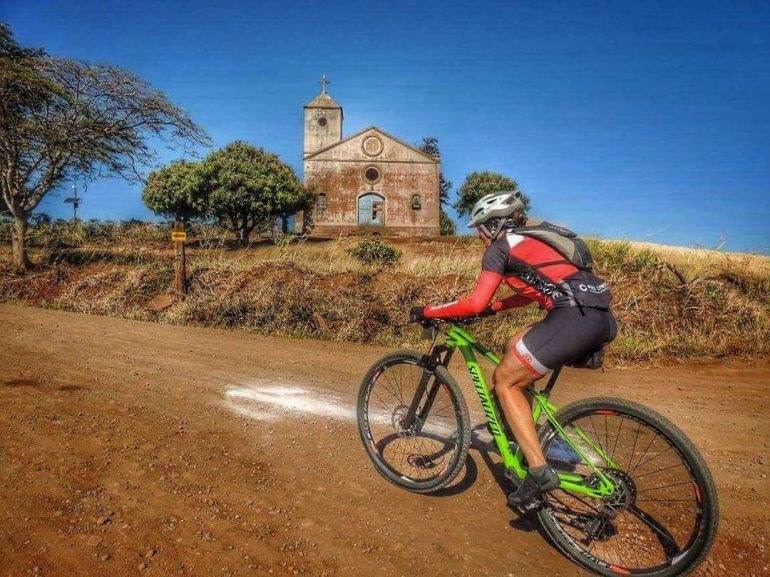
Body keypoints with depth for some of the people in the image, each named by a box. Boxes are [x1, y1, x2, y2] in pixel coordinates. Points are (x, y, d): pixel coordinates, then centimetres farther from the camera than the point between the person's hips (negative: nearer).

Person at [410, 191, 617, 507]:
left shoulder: (500, 247, 2)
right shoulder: (530, 240, 27)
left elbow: (475, 304, -8)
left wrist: (427, 311, 4)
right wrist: (494, 306, 37)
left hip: (575, 318, -9)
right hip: (603, 318, 9)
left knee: (505, 380, 6)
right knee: (516, 346, 25)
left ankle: (539, 470, 3)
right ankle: (522, 432, 33)